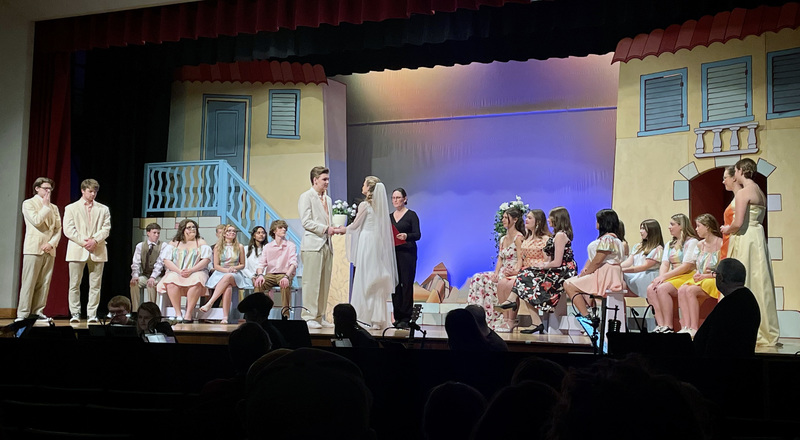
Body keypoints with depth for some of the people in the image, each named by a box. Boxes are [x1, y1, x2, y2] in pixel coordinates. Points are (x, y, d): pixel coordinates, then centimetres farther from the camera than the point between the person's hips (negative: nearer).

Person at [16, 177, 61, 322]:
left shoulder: (54, 207, 18)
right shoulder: (28, 203, 3)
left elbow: (58, 229, 12)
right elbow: (36, 221, -13)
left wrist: (52, 243, -3)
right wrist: (46, 206, -4)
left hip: (49, 249, 5)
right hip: (34, 248, -5)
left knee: (44, 282, 2)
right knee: (29, 282, -6)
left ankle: (37, 310, 7)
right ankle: (23, 313, -3)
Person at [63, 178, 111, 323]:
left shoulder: (103, 209, 15)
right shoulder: (71, 208, 10)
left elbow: (106, 228, 6)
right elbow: (68, 230, 1)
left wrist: (95, 240, -11)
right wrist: (83, 242, -10)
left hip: (97, 251, 1)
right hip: (77, 250, -1)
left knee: (95, 285, -1)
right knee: (74, 284, 0)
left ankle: (92, 314, 3)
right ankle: (75, 314, 8)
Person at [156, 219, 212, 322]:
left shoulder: (201, 242, 13)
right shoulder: (174, 243, 15)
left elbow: (205, 260, -1)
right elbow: (167, 260, 4)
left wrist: (191, 270, -15)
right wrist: (179, 271, -14)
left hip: (196, 272, -1)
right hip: (176, 272, 1)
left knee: (196, 281, -37)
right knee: (171, 281, -34)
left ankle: (189, 313, -33)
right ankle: (178, 313, -29)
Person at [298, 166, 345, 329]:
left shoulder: (327, 199, 22)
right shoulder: (306, 197, -1)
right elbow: (306, 221, -10)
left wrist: (336, 229, 6)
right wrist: (325, 228, -15)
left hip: (327, 245, 7)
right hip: (312, 245, -7)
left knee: (324, 283, 7)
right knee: (311, 282, -7)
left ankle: (320, 317, 12)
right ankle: (309, 317, -3)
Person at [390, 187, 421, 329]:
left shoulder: (411, 215, 0)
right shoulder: (390, 217, 16)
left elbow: (418, 235, -8)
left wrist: (406, 236, -27)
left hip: (407, 253, -5)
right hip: (393, 253, 5)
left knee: (407, 284, -7)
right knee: (395, 285, 3)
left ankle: (405, 318, -3)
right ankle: (397, 317, 9)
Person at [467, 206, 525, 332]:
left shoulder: (518, 237, -6)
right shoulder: (503, 239, 19)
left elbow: (520, 259, -14)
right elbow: (500, 259, 13)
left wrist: (514, 271, -29)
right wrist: (496, 273, -5)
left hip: (513, 274, -8)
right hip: (503, 274, 8)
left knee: (501, 283, -36)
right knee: (478, 278, -11)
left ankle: (507, 322, -28)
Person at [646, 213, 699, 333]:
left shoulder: (692, 242, -2)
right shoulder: (670, 245, 24)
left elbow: (686, 266, -13)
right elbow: (664, 265, 12)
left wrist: (664, 276, -16)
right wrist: (661, 277, -10)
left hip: (687, 277, -7)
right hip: (671, 278, 7)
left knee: (662, 289, -30)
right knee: (651, 289, -20)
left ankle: (668, 326, -28)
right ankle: (660, 325, -27)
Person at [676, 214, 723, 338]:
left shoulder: (721, 244, -5)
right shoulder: (700, 245, 19)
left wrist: (707, 275, -15)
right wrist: (697, 274, -2)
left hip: (715, 281, -6)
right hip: (700, 280, 7)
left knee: (691, 290, -32)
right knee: (681, 290, -24)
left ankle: (694, 329, -29)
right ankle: (685, 328, -33)